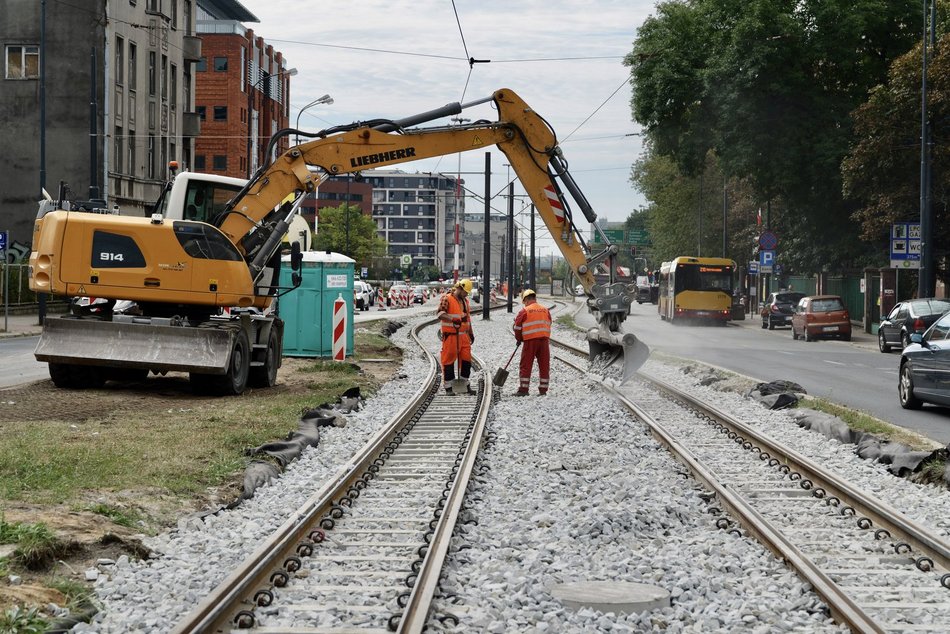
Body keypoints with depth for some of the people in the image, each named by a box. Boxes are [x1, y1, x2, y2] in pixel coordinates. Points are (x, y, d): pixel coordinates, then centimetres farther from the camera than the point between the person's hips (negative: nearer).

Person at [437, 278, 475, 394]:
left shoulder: (465, 300, 16)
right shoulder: (447, 299, -9)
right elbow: (439, 313, -22)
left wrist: (471, 333, 24)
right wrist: (452, 319, -36)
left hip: (463, 335, 7)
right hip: (450, 335, -7)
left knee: (466, 359, 7)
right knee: (449, 360, -1)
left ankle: (466, 385, 17)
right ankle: (448, 387, 5)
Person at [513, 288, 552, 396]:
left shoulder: (525, 311, -3)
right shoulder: (546, 310, 11)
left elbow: (517, 327, 1)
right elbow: (548, 325, 15)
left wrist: (519, 339, 17)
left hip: (530, 341, -4)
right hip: (544, 340, 4)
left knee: (526, 365, 2)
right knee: (544, 365, 8)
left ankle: (523, 389, -1)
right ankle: (543, 389, 8)